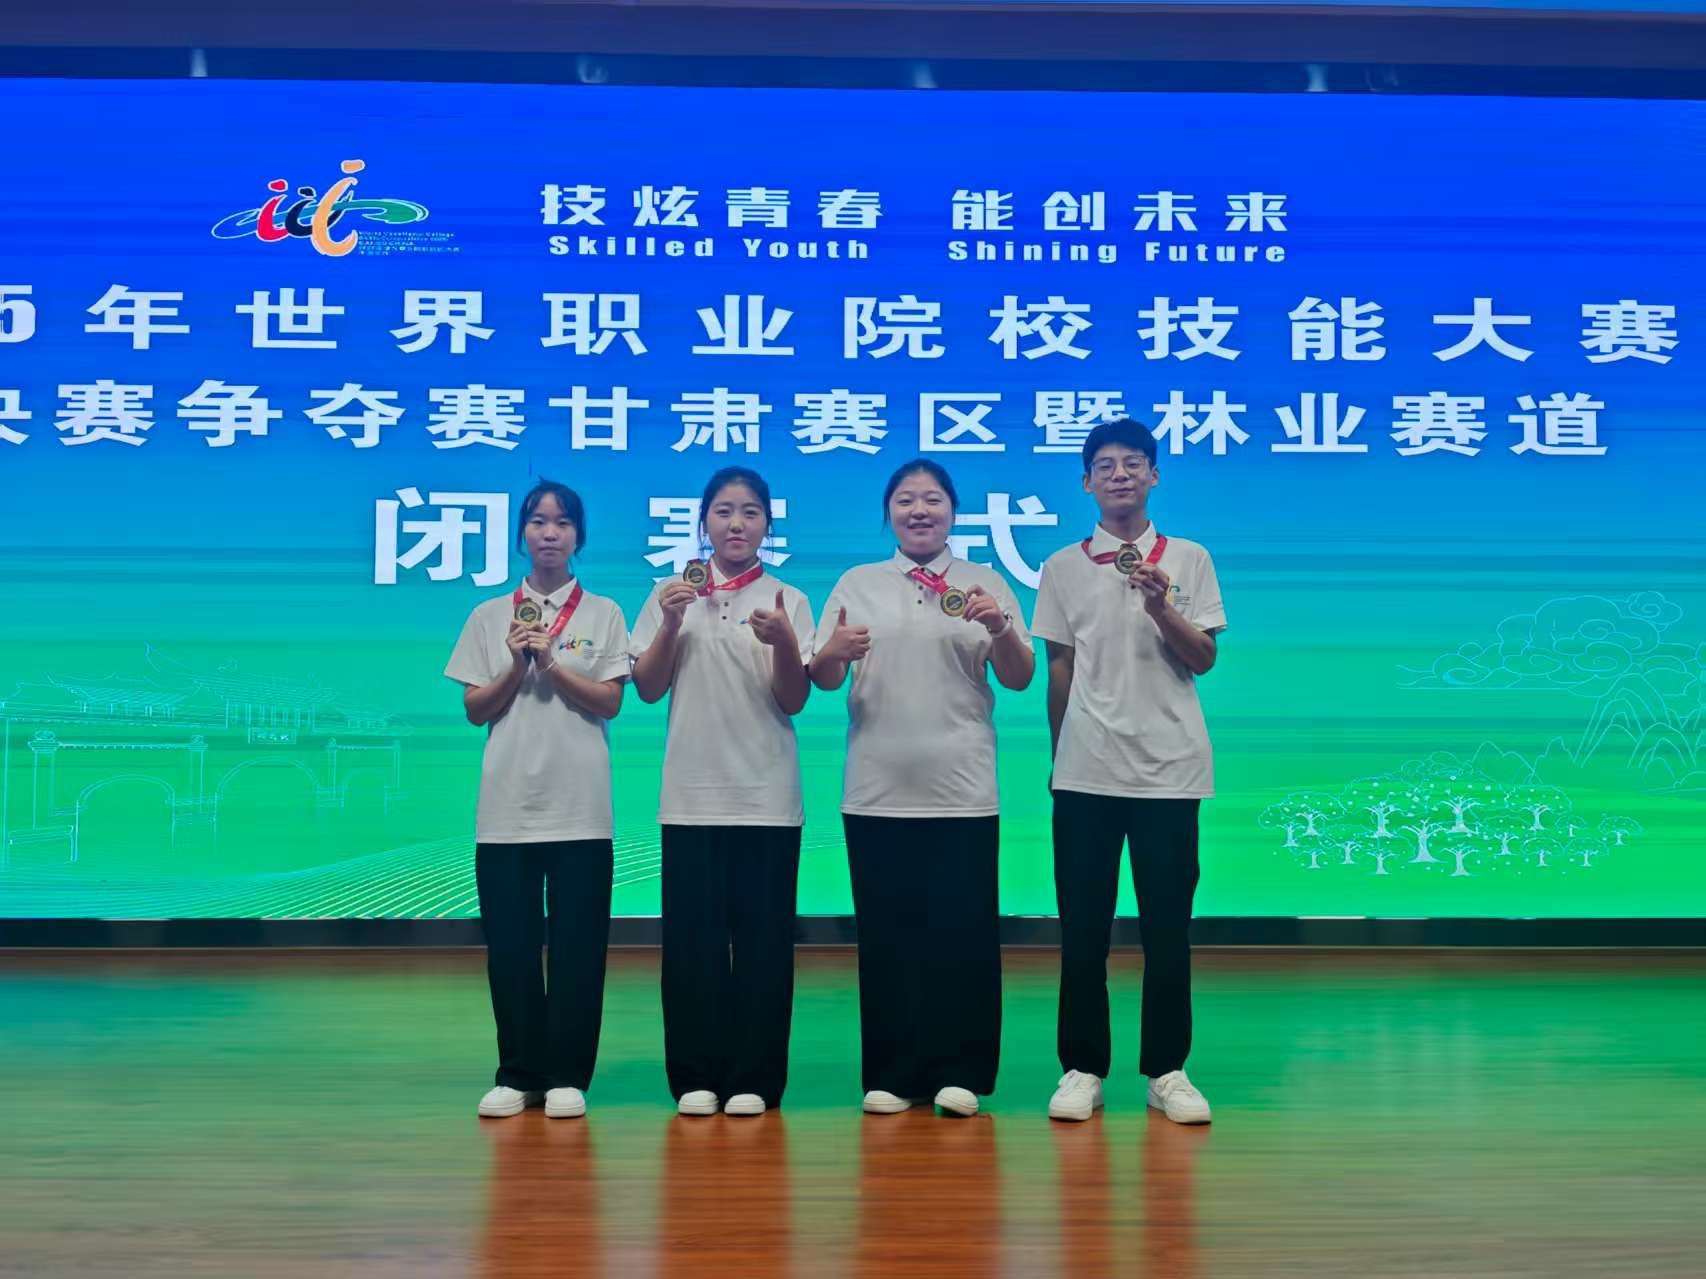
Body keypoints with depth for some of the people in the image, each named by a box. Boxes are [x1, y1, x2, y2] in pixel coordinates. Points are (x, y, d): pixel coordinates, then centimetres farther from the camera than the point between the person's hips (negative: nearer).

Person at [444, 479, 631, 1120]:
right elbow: (476, 710, 7)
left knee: (576, 946, 0)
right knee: (510, 945, 4)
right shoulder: (489, 616, 10)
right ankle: (517, 1074, 15)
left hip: (579, 809, -1)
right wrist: (516, 666, -8)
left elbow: (610, 702, -1)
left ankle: (566, 1075, 11)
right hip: (506, 807, 1)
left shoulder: (603, 614, 6)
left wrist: (551, 663, -11)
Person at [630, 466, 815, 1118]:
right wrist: (670, 624, -10)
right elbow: (647, 688, 4)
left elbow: (793, 700, -1)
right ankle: (696, 1076, 14)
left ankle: (754, 1077, 11)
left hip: (767, 796, -1)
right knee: (692, 937, 3)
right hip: (691, 793, 1)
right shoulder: (672, 594, 9)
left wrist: (783, 641, -19)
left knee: (762, 938, 1)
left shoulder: (787, 600, 5)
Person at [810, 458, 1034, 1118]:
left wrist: (1000, 628, -16)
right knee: (886, 935, 5)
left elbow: (1018, 678, 4)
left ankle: (959, 1073, 11)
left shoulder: (985, 582, 7)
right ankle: (891, 1076, 13)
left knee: (963, 934, 1)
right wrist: (830, 654, -16)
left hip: (962, 791, -1)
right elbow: (823, 680, 7)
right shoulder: (857, 584, 10)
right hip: (877, 792, 1)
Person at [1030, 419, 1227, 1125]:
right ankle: (1082, 1068, 13)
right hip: (1085, 772, 1)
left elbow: (1204, 659, 1)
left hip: (1169, 767, 0)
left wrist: (1161, 606, -15)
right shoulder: (1063, 567, 7)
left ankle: (1167, 1070, 15)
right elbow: (1059, 670, 10)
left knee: (1167, 927, 4)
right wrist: (1057, 757, 8)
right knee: (1083, 927, 4)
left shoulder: (1188, 559, 6)